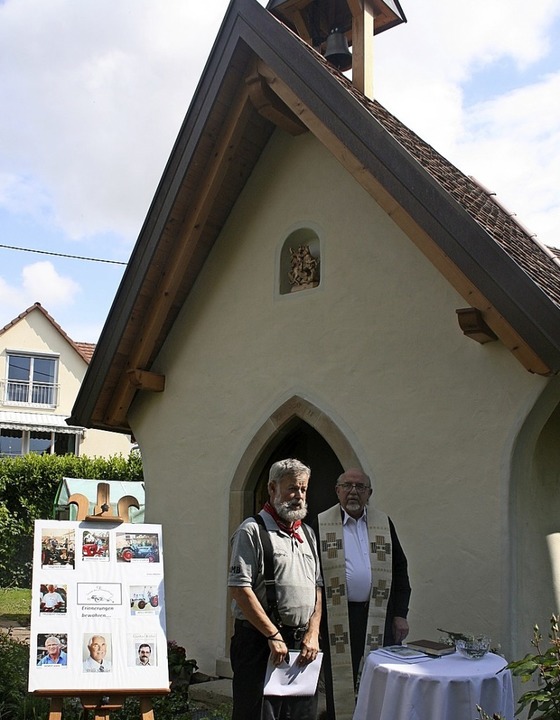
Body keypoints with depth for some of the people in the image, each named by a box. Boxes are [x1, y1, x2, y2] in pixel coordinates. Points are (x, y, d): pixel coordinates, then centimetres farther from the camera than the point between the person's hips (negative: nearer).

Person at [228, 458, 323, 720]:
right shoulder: (252, 531, -7)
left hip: (303, 644, 7)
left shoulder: (307, 534, 16)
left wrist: (313, 633, 3)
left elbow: (317, 587, 16)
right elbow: (240, 590, -14)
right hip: (260, 640, -7)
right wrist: (274, 636, -14)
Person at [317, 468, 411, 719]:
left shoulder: (384, 524, 8)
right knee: (339, 687, 5)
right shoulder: (321, 524, 0)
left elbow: (399, 570, 10)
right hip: (338, 620, -2)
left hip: (378, 617, 2)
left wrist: (400, 614, 4)